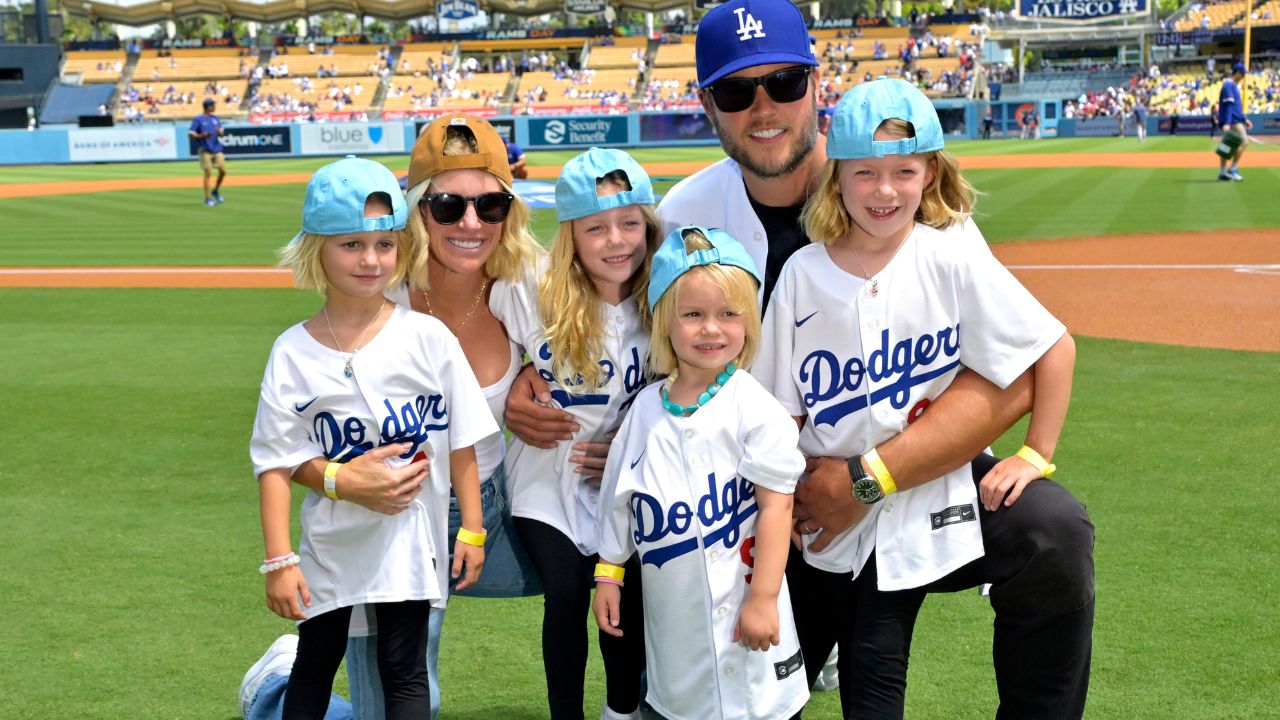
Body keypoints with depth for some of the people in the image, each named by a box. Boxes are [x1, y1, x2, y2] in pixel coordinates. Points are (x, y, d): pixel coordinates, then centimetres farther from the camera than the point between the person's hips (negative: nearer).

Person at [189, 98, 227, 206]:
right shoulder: (197, 119, -4)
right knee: (208, 173, -7)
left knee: (223, 170, -1)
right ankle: (207, 198, 0)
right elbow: (190, 134, -7)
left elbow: (221, 133, 15)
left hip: (217, 149, 6)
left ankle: (216, 191, 22)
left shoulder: (215, 118, 13)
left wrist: (220, 132, -9)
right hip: (205, 150, -6)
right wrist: (202, 135, -24)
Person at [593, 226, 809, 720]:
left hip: (736, 610, -5)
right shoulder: (646, 408, 4)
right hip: (669, 612, 5)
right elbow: (621, 499, 13)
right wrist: (608, 575, 15)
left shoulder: (754, 408, -11)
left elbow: (776, 505, -12)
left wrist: (763, 599, -14)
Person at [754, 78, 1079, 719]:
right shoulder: (803, 275, -5)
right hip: (843, 505, 1)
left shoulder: (950, 257, -10)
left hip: (940, 488, -1)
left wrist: (1035, 455, -9)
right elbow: (784, 407, 0)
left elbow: (1054, 348, -8)